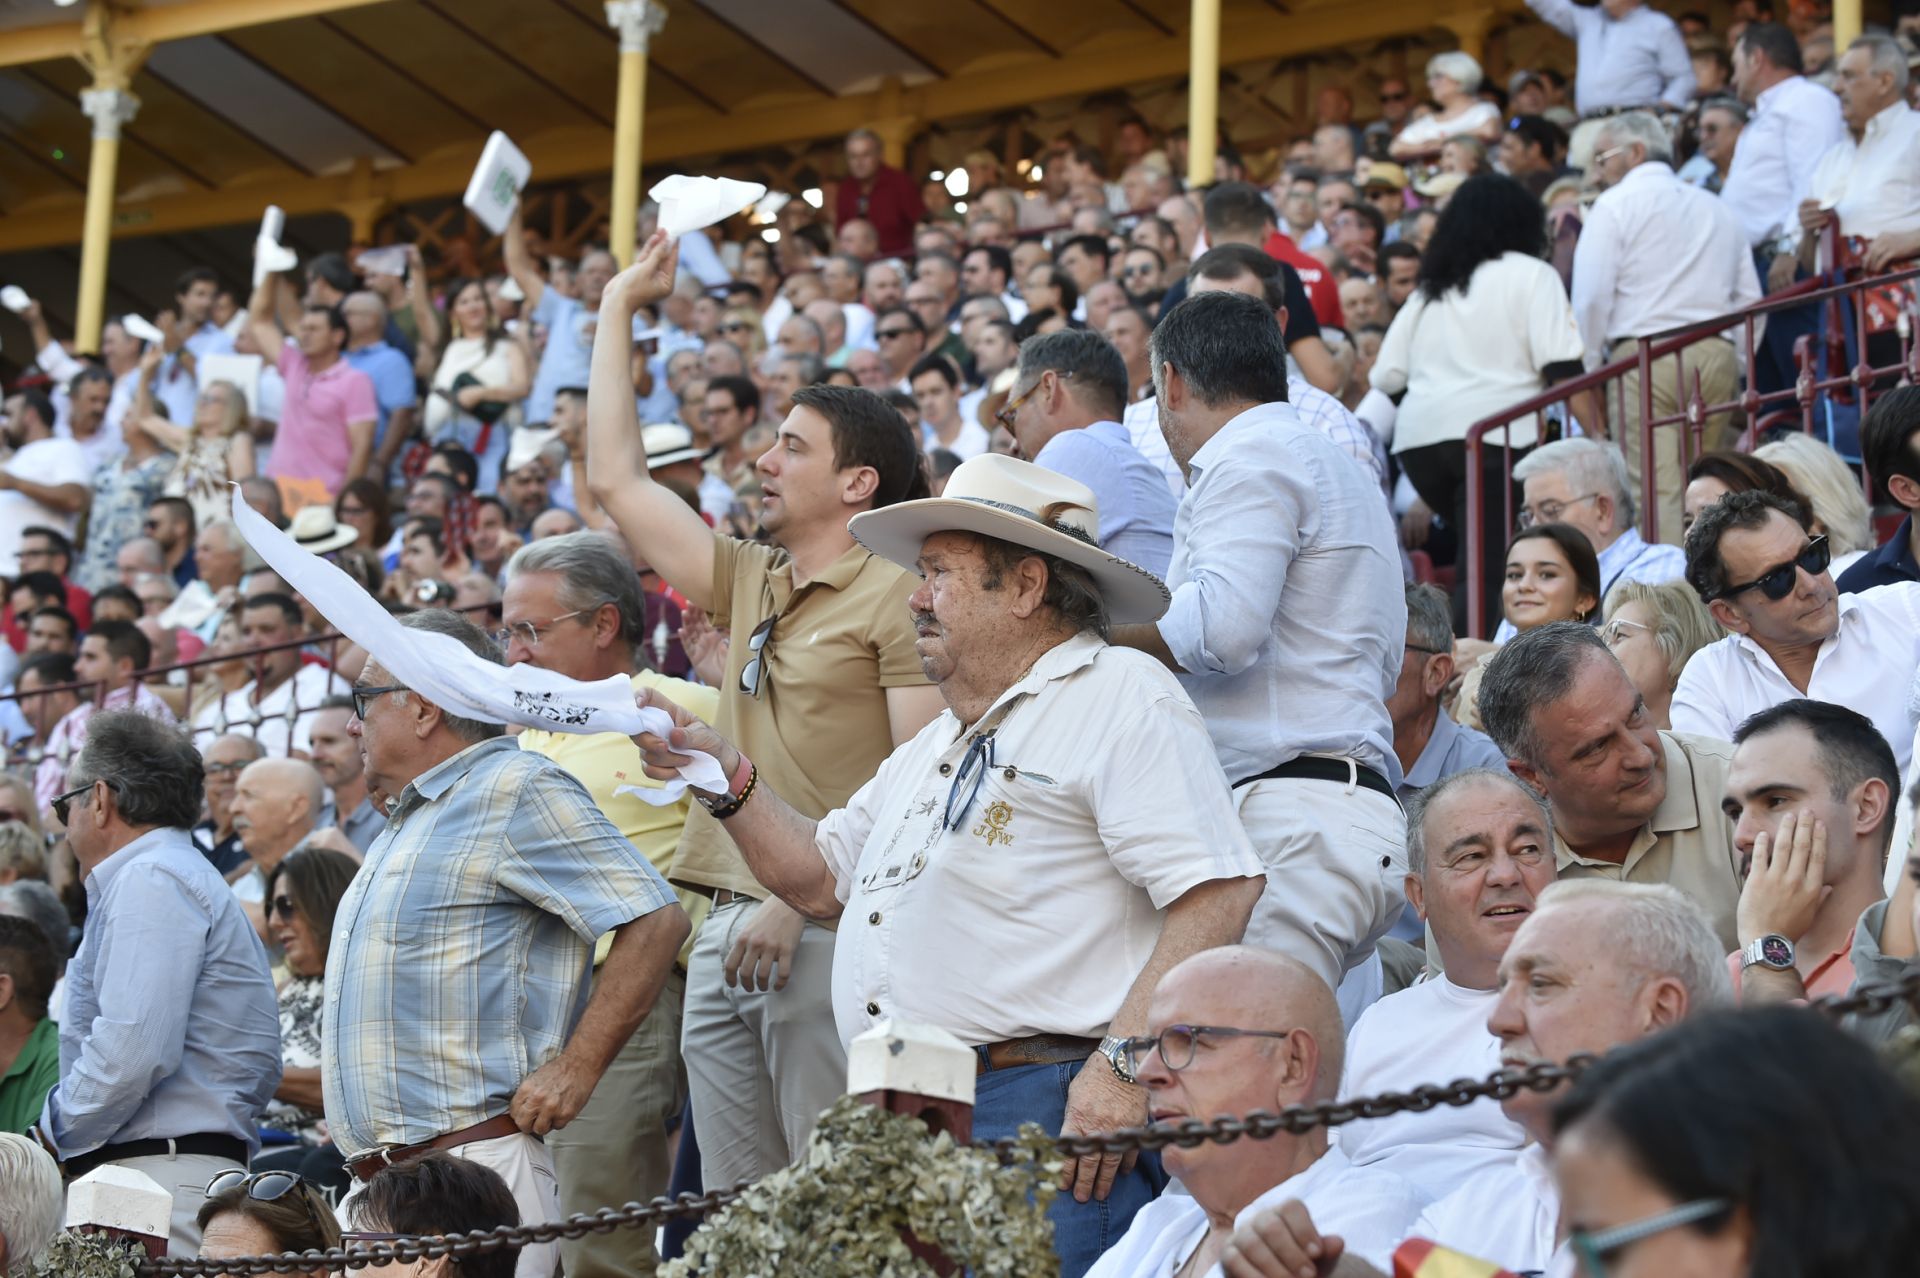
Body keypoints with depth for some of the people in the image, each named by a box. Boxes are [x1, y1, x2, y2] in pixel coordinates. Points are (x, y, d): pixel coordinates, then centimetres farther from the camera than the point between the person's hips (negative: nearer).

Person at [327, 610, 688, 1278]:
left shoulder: (517, 790, -6)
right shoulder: (411, 818, 23)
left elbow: (655, 921, -15)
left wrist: (574, 1070, -16)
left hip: (472, 1166, -9)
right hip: (374, 1174, 9)